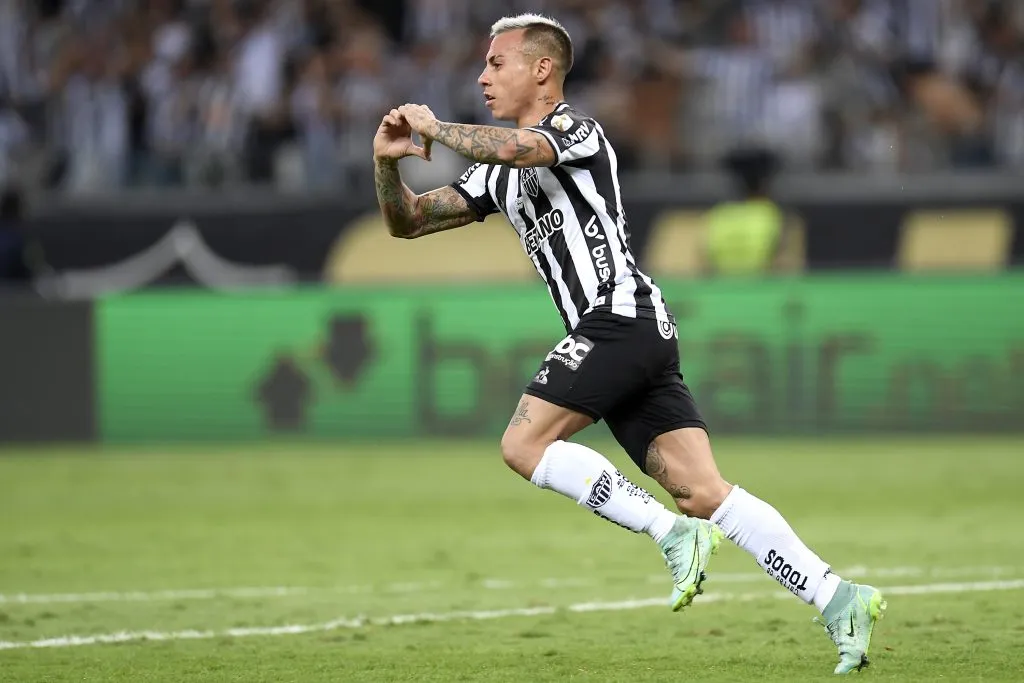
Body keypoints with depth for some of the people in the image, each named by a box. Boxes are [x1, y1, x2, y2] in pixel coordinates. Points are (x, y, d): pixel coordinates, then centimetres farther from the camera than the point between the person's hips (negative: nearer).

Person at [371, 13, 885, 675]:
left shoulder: (573, 129, -2)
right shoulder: (500, 173, 24)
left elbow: (512, 147, -25)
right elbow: (409, 221, 24)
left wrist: (435, 128, -10)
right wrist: (387, 163, 5)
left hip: (620, 316, -9)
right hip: (641, 343, 9)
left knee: (524, 445, -13)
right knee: (702, 492, -3)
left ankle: (674, 533, -15)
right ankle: (838, 599, -11)